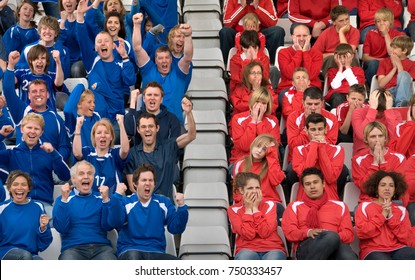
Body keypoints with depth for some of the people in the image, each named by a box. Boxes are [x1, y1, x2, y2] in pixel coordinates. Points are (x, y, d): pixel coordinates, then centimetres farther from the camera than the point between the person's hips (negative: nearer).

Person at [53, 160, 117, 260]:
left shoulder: (100, 199, 15)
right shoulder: (62, 199, 15)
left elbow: (108, 226, 4)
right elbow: (61, 228, 1)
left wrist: (106, 200, -5)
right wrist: (64, 200, -6)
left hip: (101, 247, 0)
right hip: (73, 248, 0)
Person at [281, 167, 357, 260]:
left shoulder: (340, 206, 27)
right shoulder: (295, 206, 25)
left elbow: (349, 234, 16)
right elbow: (289, 232, 10)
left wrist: (334, 237, -8)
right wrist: (308, 232, -12)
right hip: (306, 248, -1)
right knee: (332, 236, -39)